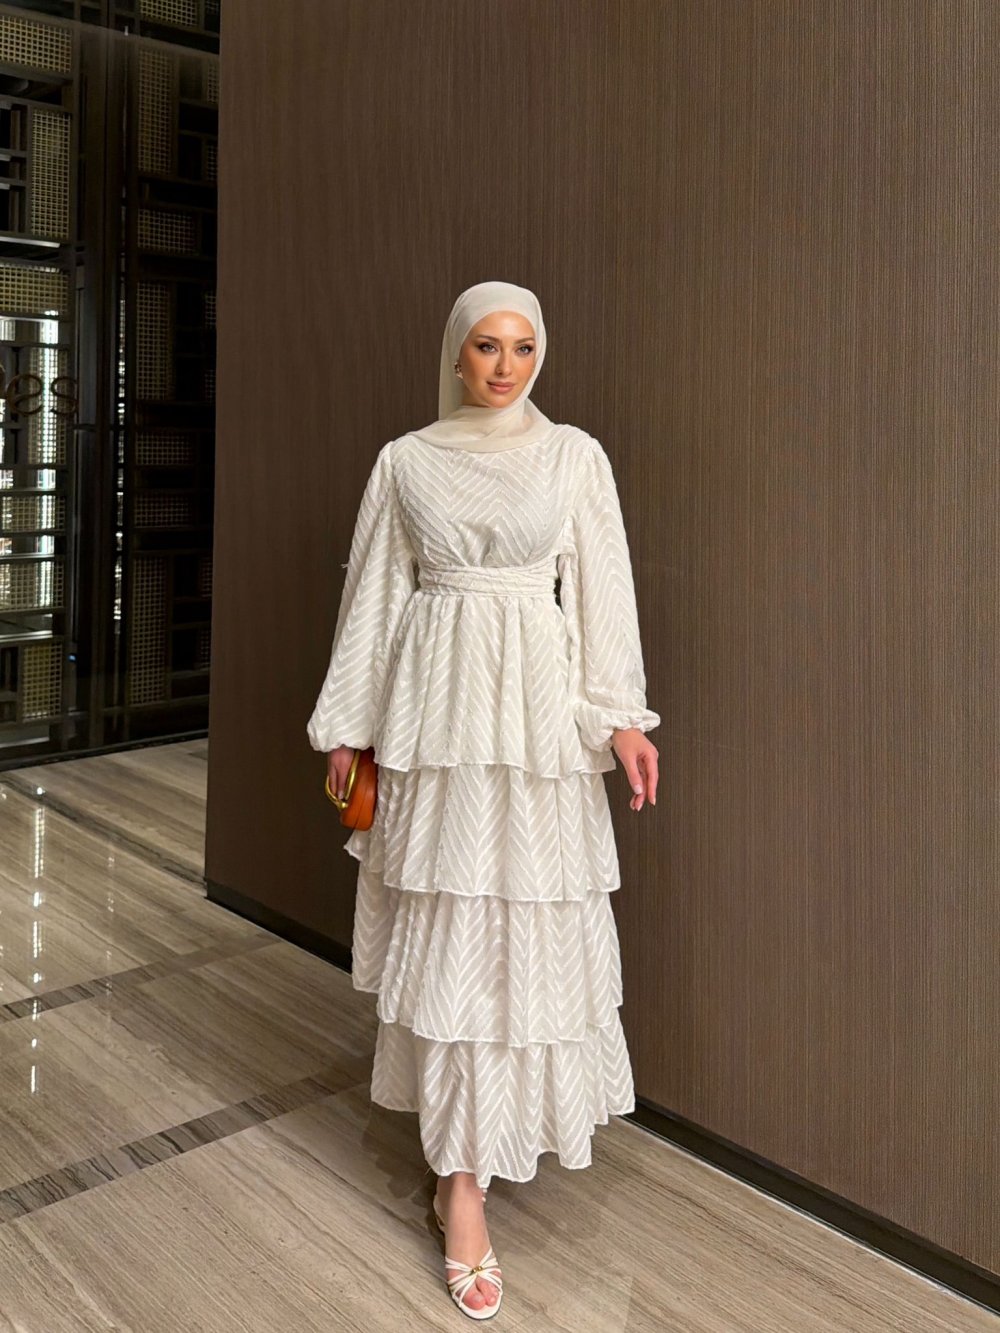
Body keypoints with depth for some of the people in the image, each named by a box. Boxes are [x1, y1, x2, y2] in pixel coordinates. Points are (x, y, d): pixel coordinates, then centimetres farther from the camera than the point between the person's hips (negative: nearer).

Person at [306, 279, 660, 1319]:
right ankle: (464, 1178, 14)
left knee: (525, 920, 2)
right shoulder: (404, 460, 6)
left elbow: (603, 590, 2)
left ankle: (460, 1153, 21)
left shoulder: (575, 455, 5)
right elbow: (374, 594, 8)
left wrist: (622, 716, -6)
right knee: (443, 922, 2)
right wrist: (349, 724, 6)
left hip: (536, 703, 0)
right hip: (433, 701, 0)